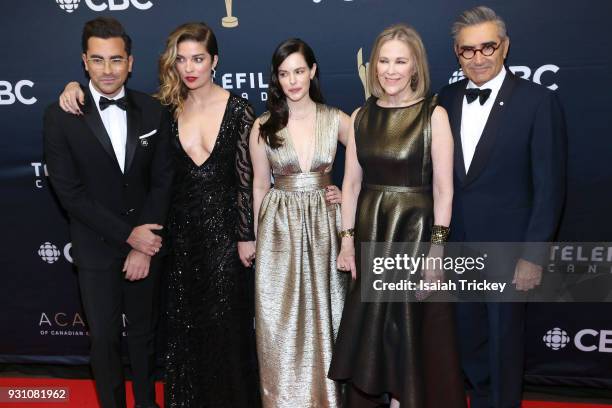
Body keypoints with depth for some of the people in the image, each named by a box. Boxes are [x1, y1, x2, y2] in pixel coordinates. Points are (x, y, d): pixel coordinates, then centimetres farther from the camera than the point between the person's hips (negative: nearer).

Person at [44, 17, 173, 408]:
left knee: (145, 333, 19)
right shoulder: (61, 116, -10)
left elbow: (163, 180, -4)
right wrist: (129, 234, -16)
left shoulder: (153, 111, -4)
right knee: (105, 339, 13)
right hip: (96, 249, -2)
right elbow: (69, 192, -13)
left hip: (147, 243, 2)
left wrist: (143, 246, -11)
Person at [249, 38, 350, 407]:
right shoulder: (264, 126, 0)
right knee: (281, 321, 4)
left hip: (324, 224, 1)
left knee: (323, 314, 10)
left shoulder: (336, 120, -1)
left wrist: (349, 194, -3)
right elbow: (260, 187, 6)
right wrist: (256, 238, 7)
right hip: (279, 228, 0)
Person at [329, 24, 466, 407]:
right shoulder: (361, 116, 6)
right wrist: (347, 239, 3)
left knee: (413, 323, 6)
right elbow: (351, 183, 7)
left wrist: (436, 246, -12)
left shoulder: (434, 115, -6)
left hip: (415, 230, -4)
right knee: (370, 323, 13)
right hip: (370, 231, 4)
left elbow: (443, 188, -8)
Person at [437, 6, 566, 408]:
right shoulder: (447, 99, 3)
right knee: (469, 335, 18)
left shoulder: (539, 102, -11)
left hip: (506, 247, -4)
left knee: (504, 341, 11)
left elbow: (549, 187, -11)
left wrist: (533, 255, -13)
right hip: (456, 245, 4)